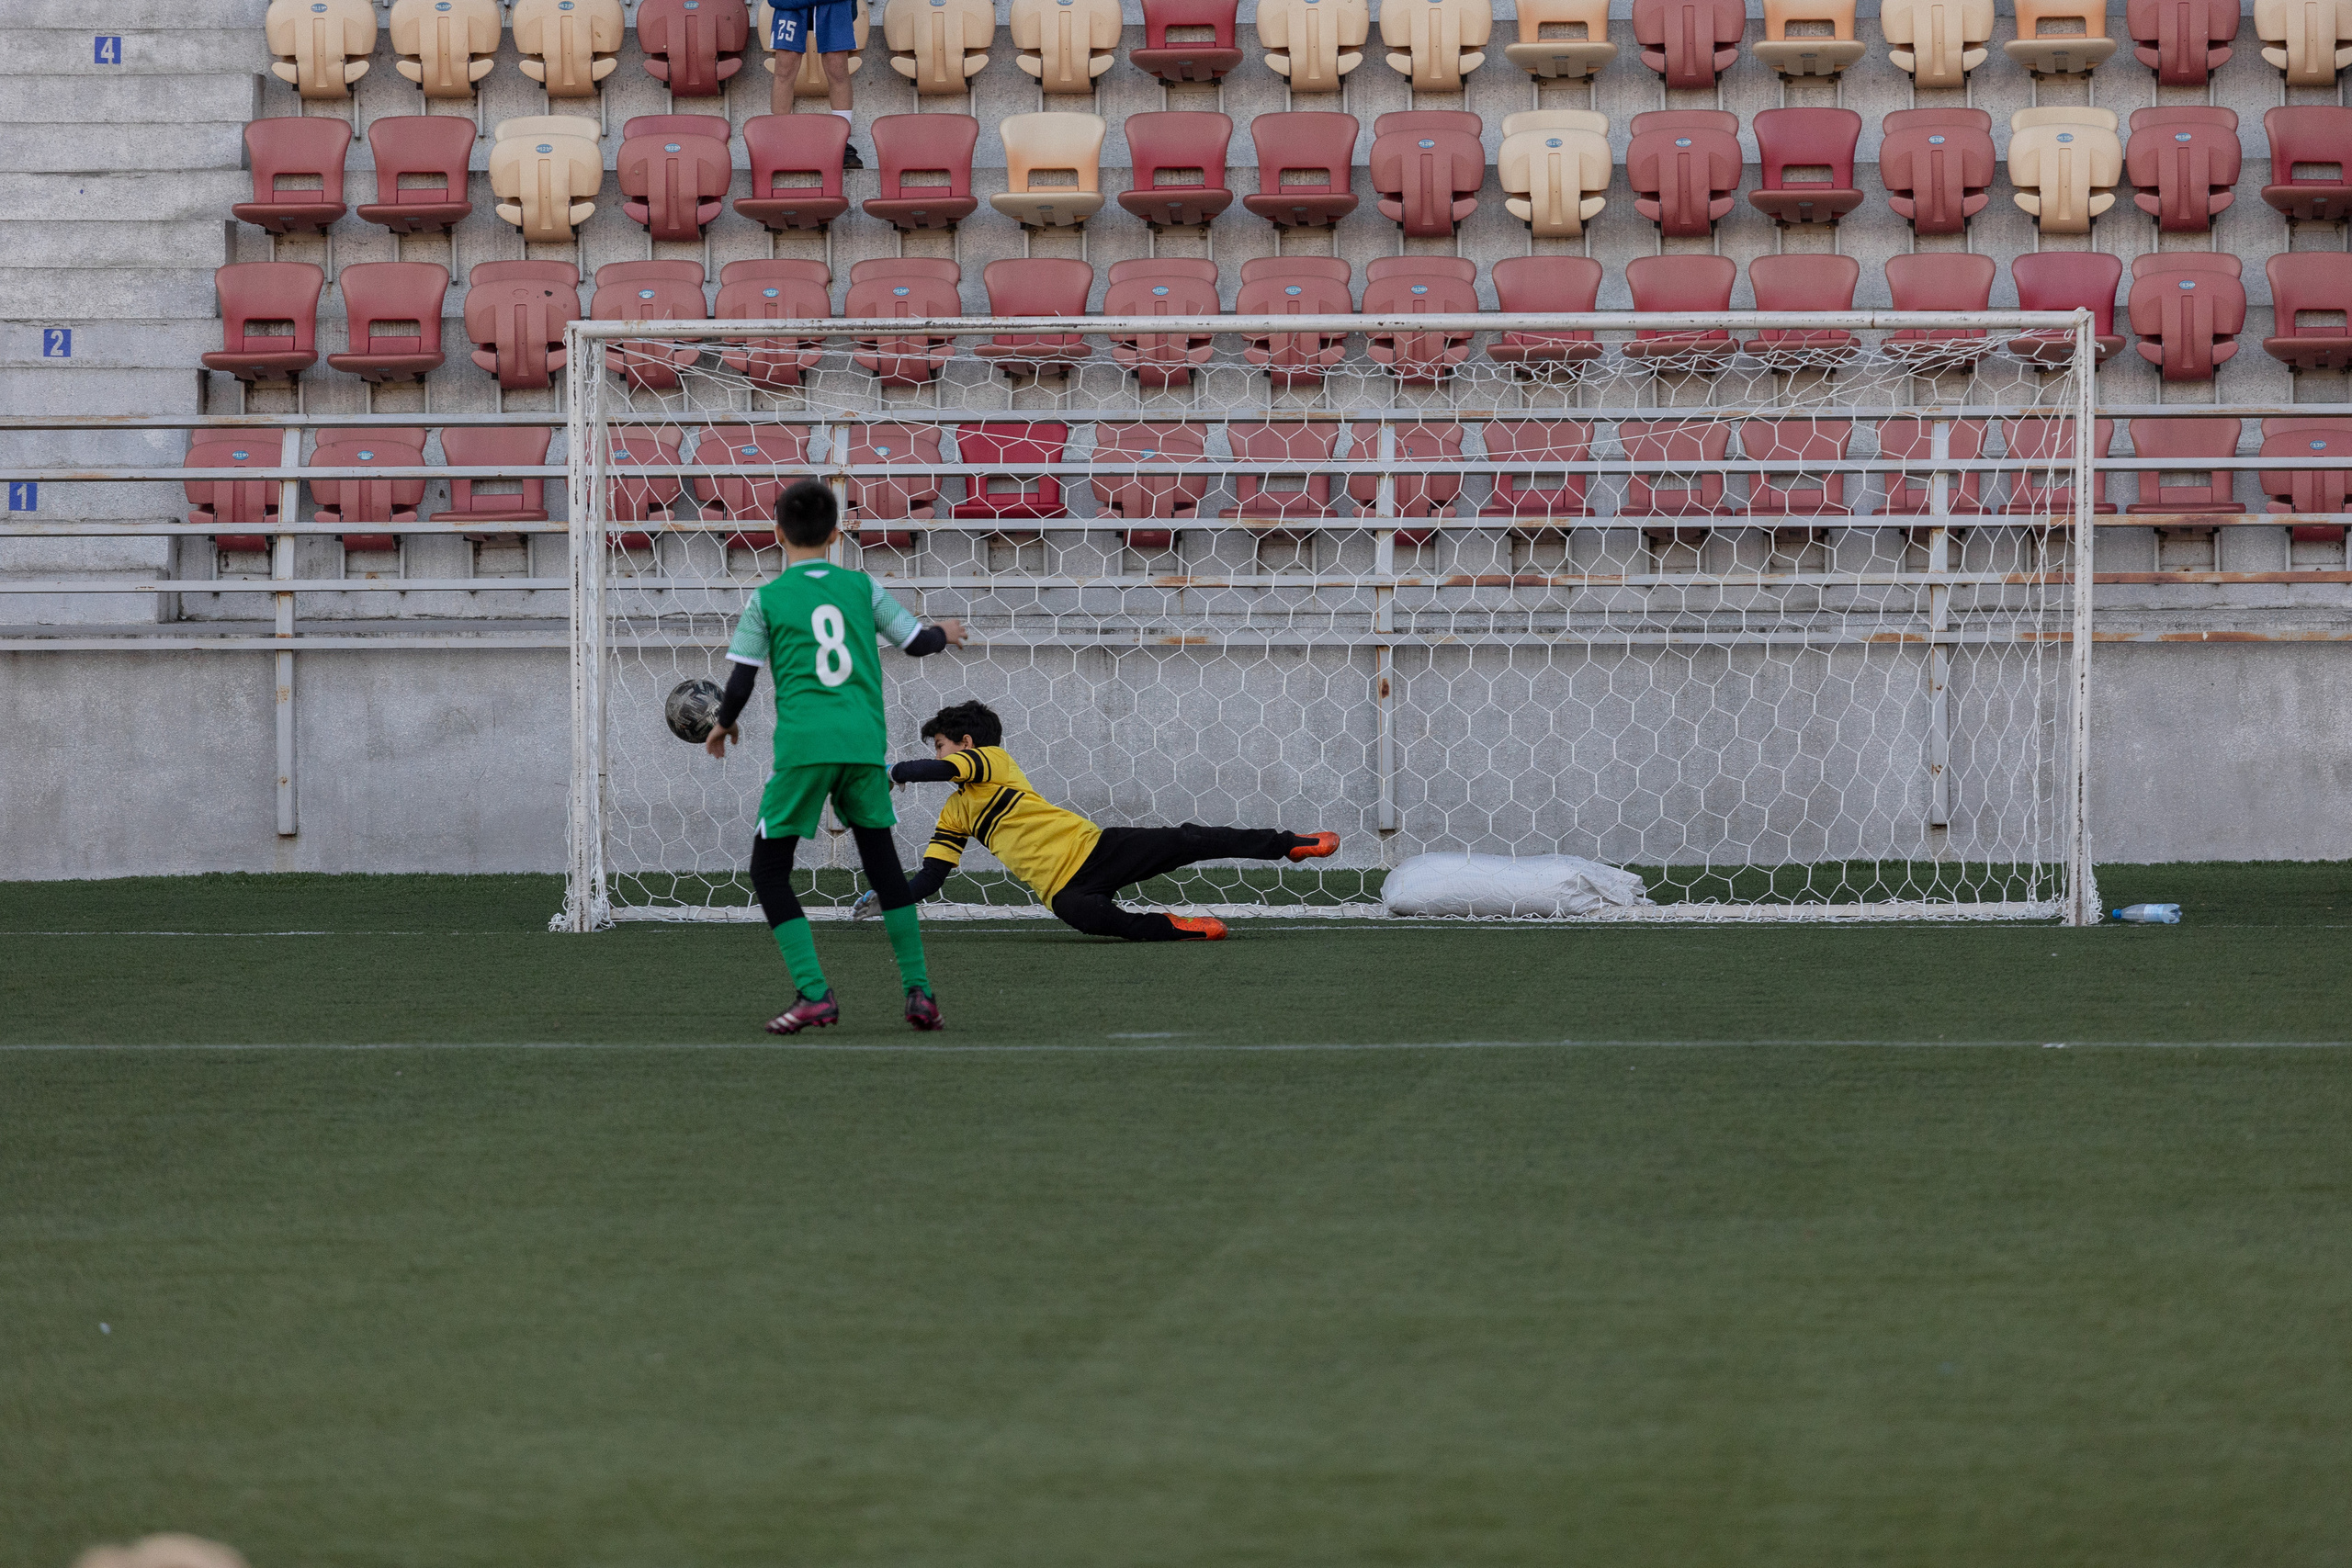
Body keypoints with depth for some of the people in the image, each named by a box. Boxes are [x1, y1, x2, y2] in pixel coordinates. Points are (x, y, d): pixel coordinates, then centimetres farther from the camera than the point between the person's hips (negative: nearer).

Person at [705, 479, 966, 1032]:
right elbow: (917, 642, 16)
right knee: (882, 858, 18)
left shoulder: (768, 598, 3)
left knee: (768, 869, 6)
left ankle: (814, 995, -8)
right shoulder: (861, 586, 10)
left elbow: (741, 681, 1)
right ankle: (919, 991, 13)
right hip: (864, 741, 3)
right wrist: (945, 633, 39)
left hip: (803, 746, -3)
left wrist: (724, 724, 21)